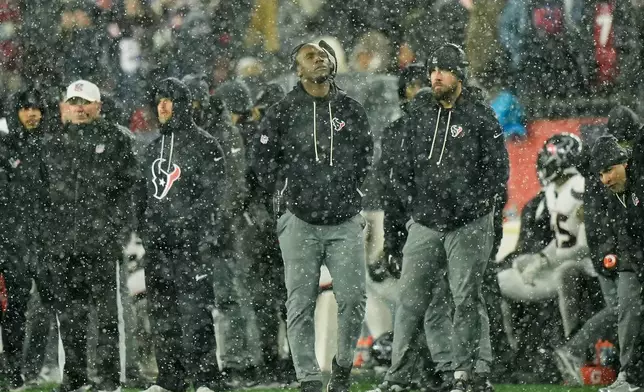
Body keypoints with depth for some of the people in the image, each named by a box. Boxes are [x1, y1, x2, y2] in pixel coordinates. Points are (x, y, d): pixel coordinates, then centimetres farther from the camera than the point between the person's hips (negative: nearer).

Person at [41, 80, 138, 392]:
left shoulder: (115, 141, 4)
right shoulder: (55, 144, 14)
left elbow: (129, 188, 1)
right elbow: (44, 191, 16)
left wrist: (123, 232, -6)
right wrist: (45, 236, 10)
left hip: (102, 239, -4)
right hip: (63, 239, 4)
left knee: (105, 308, -3)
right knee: (68, 309, 7)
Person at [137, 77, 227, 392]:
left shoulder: (204, 145, -2)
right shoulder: (153, 149, 20)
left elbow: (215, 197, -8)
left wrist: (209, 241, -15)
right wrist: (144, 234, 16)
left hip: (190, 244, -7)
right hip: (157, 245, 7)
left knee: (194, 314, -10)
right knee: (161, 313, 7)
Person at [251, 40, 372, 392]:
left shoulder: (351, 110, 8)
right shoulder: (283, 112, 1)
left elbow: (365, 153, 19)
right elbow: (262, 158, 8)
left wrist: (348, 192, 13)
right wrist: (286, 196, 5)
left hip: (344, 221, 2)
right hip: (299, 222, -2)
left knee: (353, 298, -5)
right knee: (301, 304, -1)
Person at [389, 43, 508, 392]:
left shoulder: (480, 116, -2)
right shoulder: (419, 112, 10)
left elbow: (498, 170, -3)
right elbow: (403, 166, 16)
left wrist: (475, 203, -11)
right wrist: (412, 202, 5)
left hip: (469, 225, -4)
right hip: (425, 223, 4)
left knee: (466, 298, -2)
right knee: (411, 296, 0)